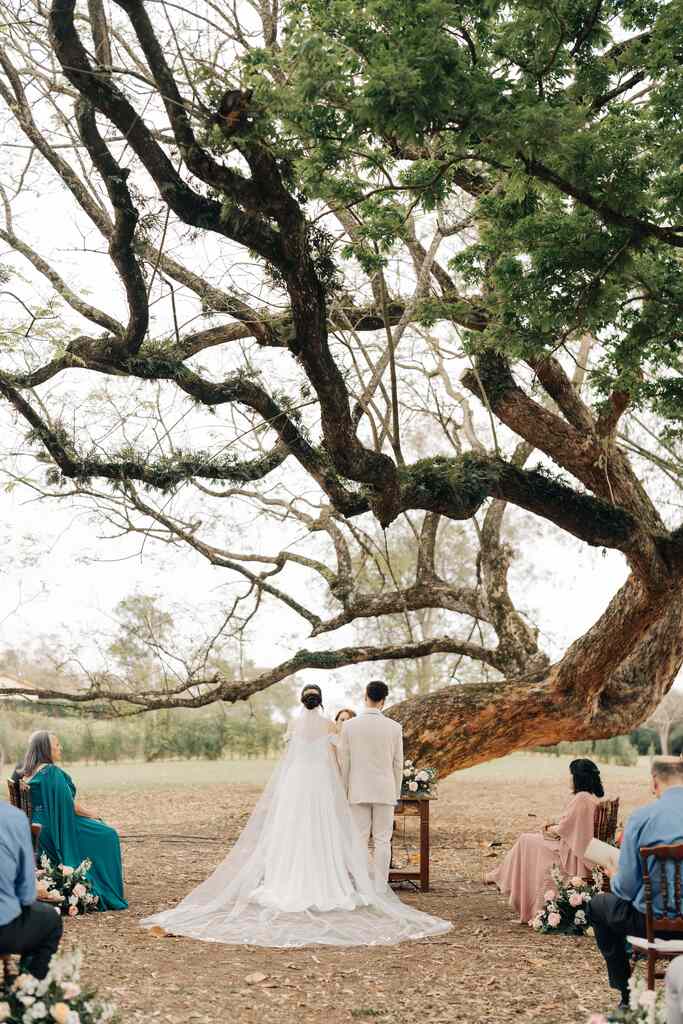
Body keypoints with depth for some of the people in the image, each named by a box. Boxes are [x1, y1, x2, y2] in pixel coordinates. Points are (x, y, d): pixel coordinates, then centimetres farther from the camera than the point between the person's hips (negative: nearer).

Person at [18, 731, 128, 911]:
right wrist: (91, 814, -1)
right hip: (56, 828, -9)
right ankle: (107, 895, 12)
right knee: (107, 836, 5)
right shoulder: (53, 772, -20)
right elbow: (69, 804, -19)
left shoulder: (27, 772, 6)